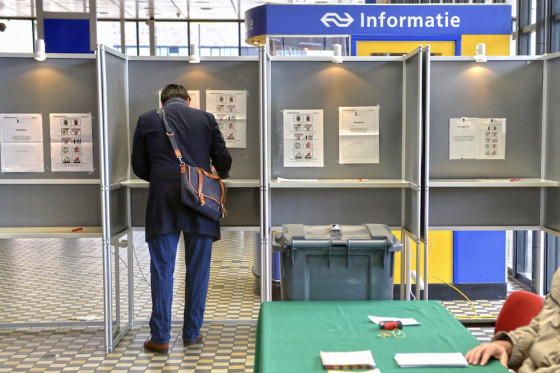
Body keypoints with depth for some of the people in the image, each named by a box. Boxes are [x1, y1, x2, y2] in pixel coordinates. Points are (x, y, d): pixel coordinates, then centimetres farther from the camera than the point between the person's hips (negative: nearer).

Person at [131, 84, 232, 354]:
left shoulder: (147, 120, 7)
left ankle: (160, 338, 8)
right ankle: (192, 334, 18)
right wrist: (219, 176, 29)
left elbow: (139, 166, 9)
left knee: (162, 270, 5)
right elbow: (223, 160, 7)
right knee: (197, 270, 10)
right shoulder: (206, 119, 8)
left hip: (163, 205, 0)